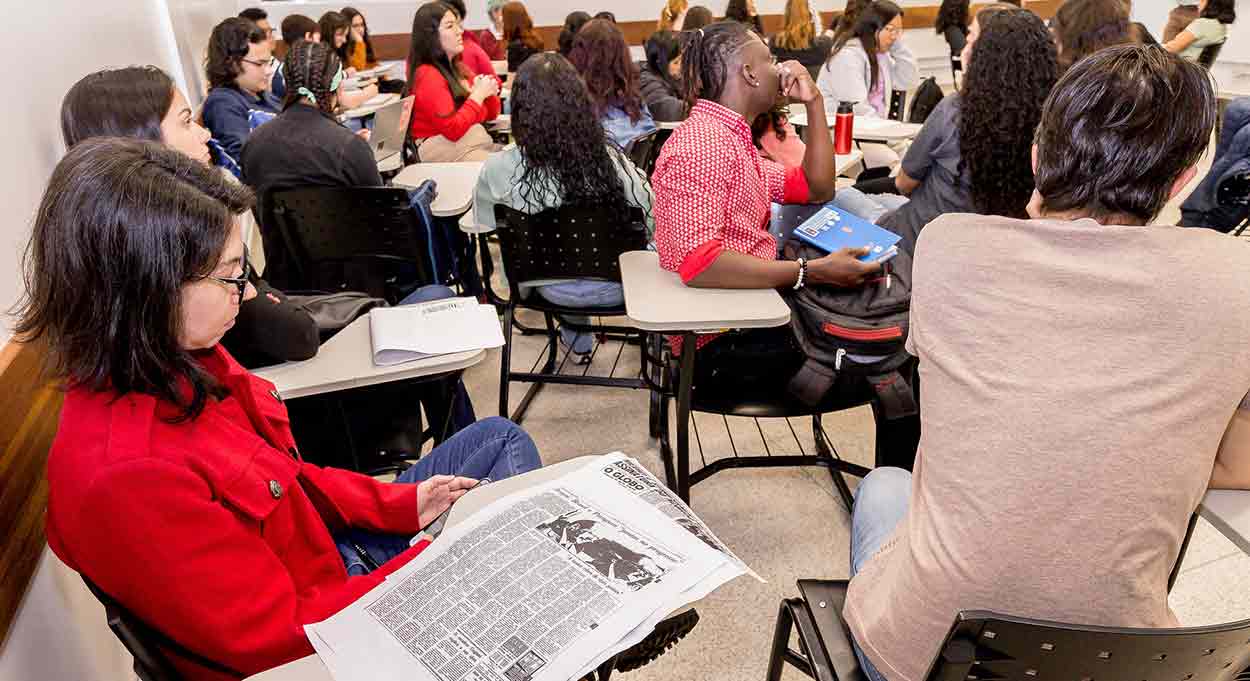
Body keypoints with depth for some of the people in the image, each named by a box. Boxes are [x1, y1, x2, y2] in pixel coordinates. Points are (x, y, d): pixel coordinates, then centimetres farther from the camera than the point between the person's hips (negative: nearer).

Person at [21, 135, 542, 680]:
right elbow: (279, 634, -27)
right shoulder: (124, 476, -35)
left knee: (501, 437, 10)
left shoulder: (180, 360, -10)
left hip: (325, 547, 8)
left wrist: (399, 505, -1)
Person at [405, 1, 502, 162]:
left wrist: (487, 92, 1)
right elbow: (453, 129, -19)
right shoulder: (428, 75, -8)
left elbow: (490, 114, 22)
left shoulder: (457, 67, 17)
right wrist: (478, 94, -11)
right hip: (448, 151, -8)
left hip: (480, 142, 8)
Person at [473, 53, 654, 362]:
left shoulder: (498, 169, -22)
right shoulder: (609, 159, -26)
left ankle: (577, 342, 51)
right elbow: (651, 219, -14)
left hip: (551, 288, 2)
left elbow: (483, 220, -2)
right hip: (613, 288, -1)